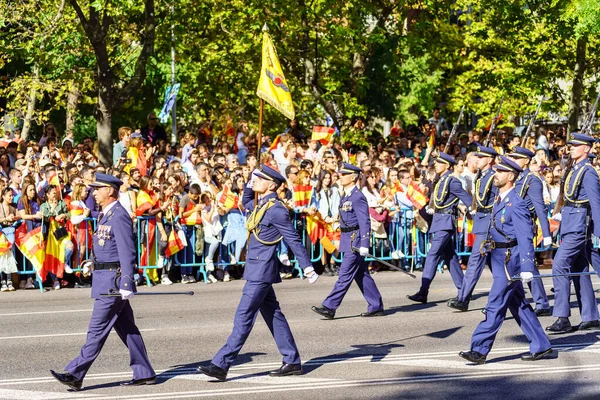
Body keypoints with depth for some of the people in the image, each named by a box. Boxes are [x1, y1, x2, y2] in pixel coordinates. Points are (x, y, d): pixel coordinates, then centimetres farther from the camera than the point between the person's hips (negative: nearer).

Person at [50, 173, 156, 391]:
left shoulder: (119, 216, -16)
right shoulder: (106, 214, 15)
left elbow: (127, 252, -21)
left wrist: (126, 285, -25)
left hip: (113, 280, -11)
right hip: (106, 279, 11)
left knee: (97, 329, -7)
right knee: (126, 328, 12)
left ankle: (75, 375, -7)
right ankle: (144, 374, 16)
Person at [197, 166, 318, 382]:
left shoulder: (275, 209, -16)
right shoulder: (261, 204, 11)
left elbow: (294, 239, -14)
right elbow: (246, 202, 36)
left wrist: (308, 267, -13)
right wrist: (249, 185, 18)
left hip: (262, 269, -10)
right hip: (257, 268, 10)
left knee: (244, 317, -10)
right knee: (273, 315, 14)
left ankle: (221, 365, -12)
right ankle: (292, 362, 19)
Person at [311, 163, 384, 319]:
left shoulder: (358, 197, -15)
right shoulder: (346, 196, 14)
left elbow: (365, 222, -18)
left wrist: (364, 245, -22)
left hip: (355, 241, -10)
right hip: (348, 241, 10)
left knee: (345, 275, -7)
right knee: (362, 275, 12)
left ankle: (329, 307, -9)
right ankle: (376, 306, 18)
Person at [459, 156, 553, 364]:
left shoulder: (516, 203, -16)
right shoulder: (500, 200, 13)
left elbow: (525, 237, -21)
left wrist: (527, 267, -26)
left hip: (510, 261, -10)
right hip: (501, 260, 10)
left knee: (496, 306, -7)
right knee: (519, 306, 13)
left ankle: (479, 350, -5)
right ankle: (541, 347, 19)